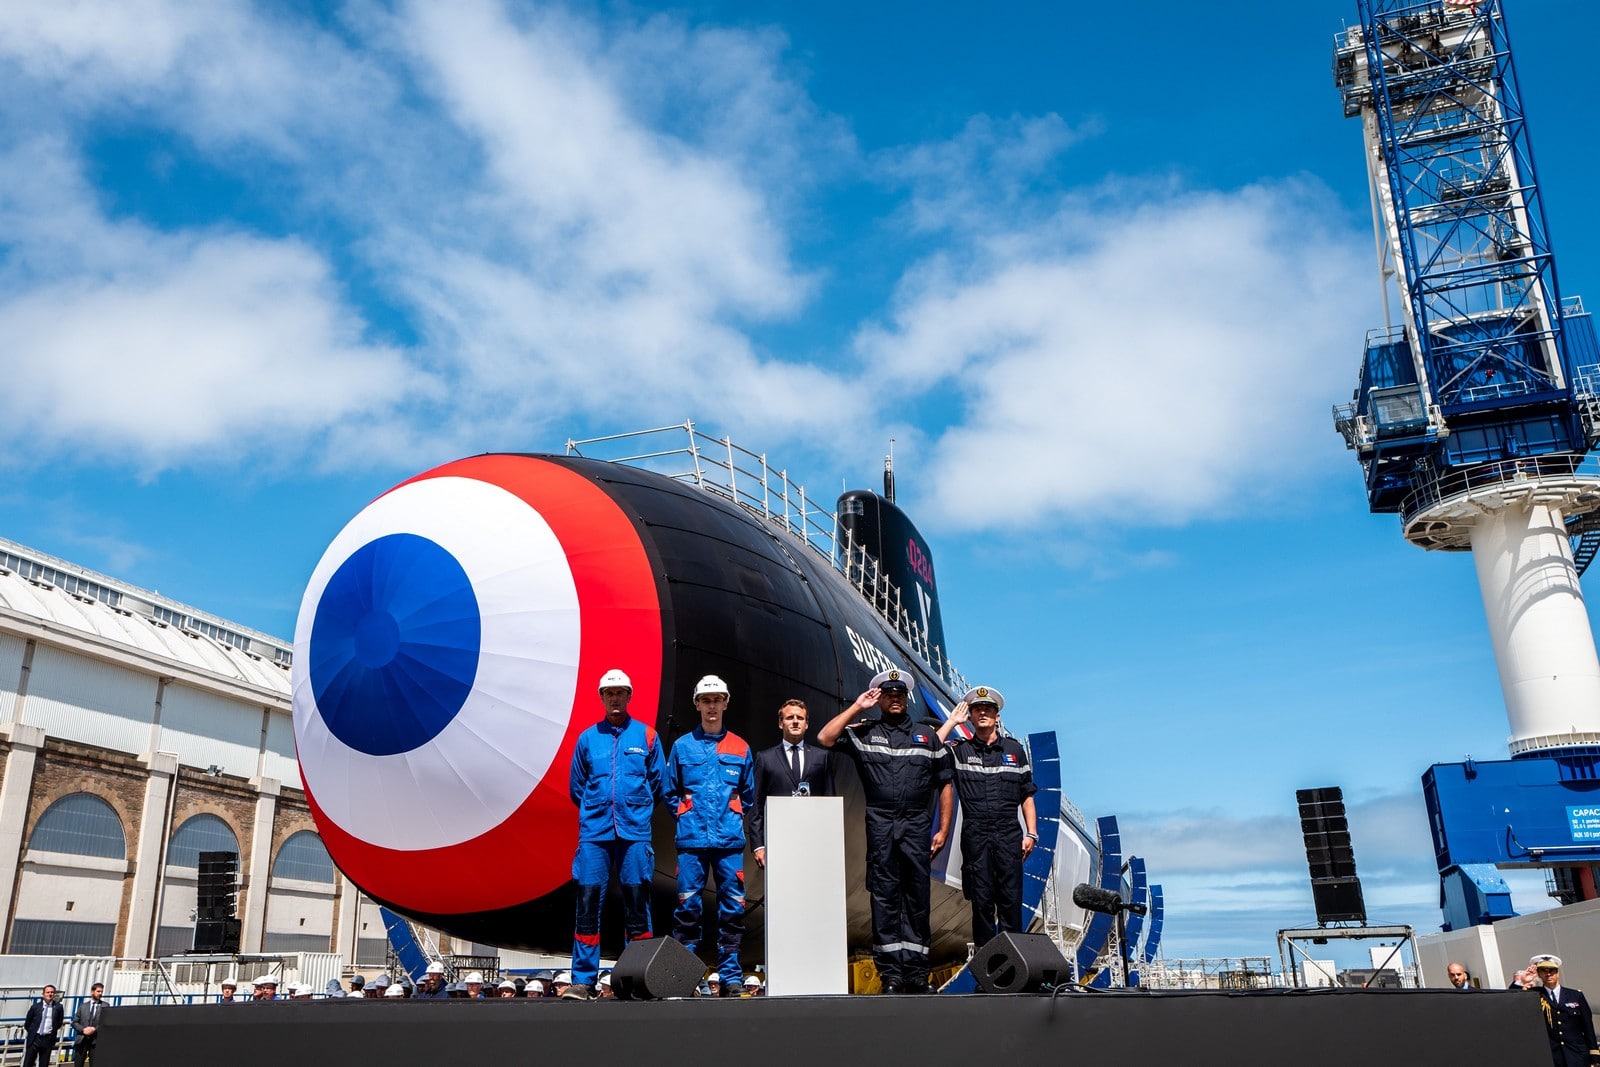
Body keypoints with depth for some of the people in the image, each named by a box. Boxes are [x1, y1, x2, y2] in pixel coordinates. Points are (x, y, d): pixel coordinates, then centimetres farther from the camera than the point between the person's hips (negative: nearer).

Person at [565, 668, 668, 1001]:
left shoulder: (647, 736, 6)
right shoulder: (588, 738, 9)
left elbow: (658, 785, 11)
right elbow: (576, 788, 16)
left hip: (634, 832, -1)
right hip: (594, 833, 1)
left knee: (636, 905, 2)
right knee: (588, 903, -3)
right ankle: (583, 980, 3)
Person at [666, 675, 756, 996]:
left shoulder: (740, 748, 9)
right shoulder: (682, 746, 7)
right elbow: (670, 792, 14)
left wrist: (733, 817, 9)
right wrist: (686, 815, 5)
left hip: (730, 839, 1)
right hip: (691, 839, -1)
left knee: (732, 907, 1)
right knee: (688, 906, -1)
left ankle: (730, 975, 10)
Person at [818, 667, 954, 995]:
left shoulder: (927, 736, 12)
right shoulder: (864, 733, 8)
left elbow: (944, 785, 13)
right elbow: (824, 738, -8)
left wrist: (943, 829, 5)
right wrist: (856, 707, -3)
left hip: (917, 826, 1)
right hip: (880, 827, -1)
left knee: (918, 898, 3)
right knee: (884, 897, 0)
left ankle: (916, 972, 11)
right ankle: (890, 972, 7)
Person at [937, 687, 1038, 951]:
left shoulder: (1014, 749, 12)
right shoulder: (960, 751, 7)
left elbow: (1026, 796, 12)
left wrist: (1031, 833, 4)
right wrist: (951, 722, -5)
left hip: (1009, 834, 1)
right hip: (975, 836, -1)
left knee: (1011, 899, 0)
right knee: (981, 900, 3)